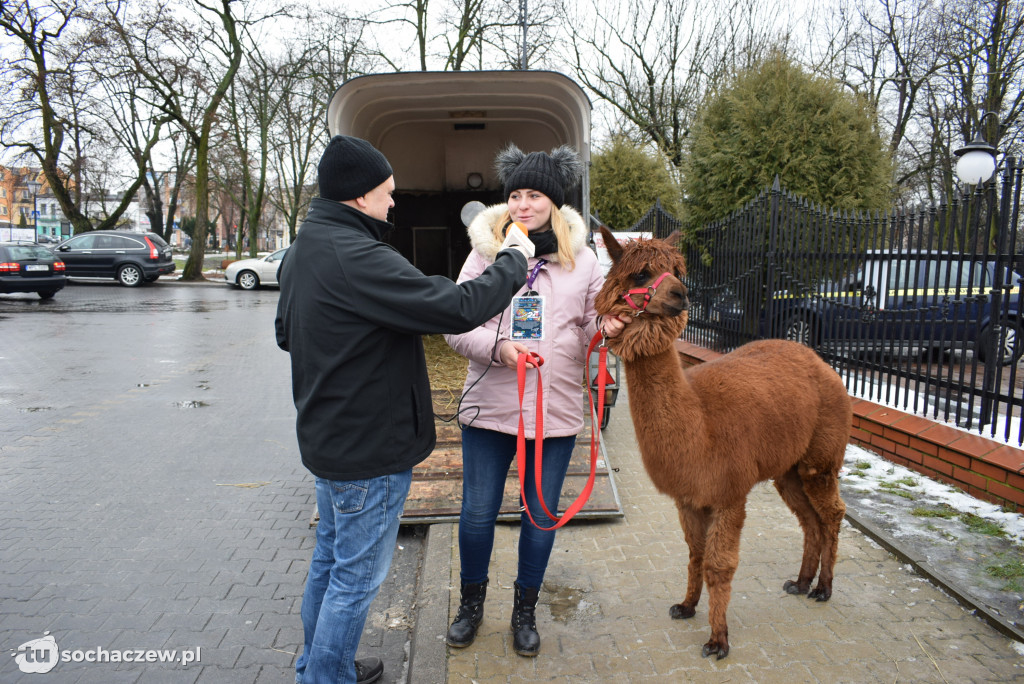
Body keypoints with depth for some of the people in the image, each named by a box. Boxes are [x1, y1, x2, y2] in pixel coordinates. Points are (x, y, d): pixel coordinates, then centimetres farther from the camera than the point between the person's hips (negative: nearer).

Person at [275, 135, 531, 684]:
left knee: (330, 558, 24)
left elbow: (286, 333, 19)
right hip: (369, 451, -10)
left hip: (326, 437, 10)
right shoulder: (356, 258, -26)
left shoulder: (302, 251, 7)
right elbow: (457, 308, -29)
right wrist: (512, 265, -14)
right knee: (358, 575, 7)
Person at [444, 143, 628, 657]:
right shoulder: (485, 252, -1)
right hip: (490, 406, 0)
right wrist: (498, 347, -21)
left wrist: (605, 328, -14)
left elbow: (591, 329, 9)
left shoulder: (581, 259, 4)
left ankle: (525, 610, 37)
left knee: (540, 517, 13)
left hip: (556, 411, 1)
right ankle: (471, 601, 37)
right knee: (477, 512, 10)